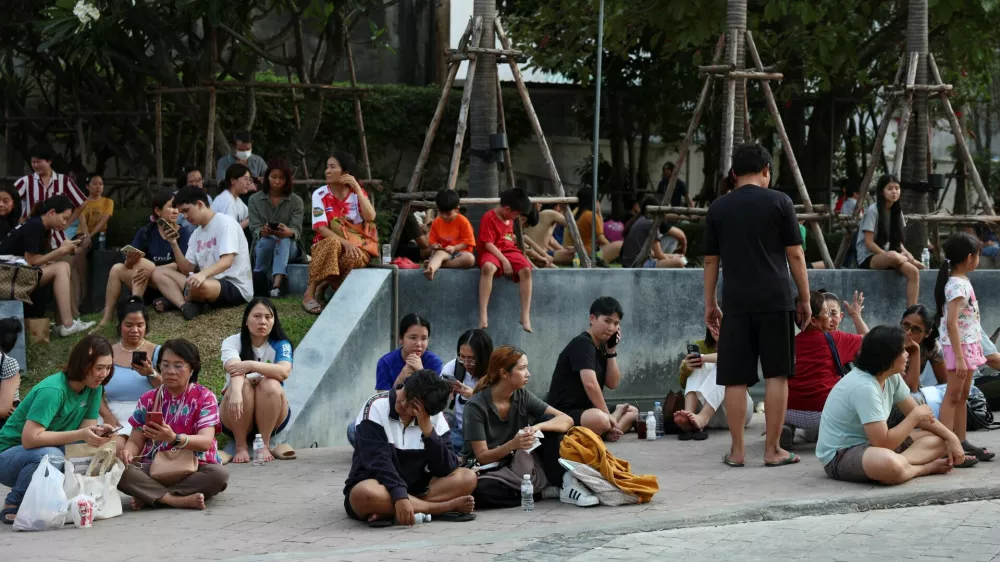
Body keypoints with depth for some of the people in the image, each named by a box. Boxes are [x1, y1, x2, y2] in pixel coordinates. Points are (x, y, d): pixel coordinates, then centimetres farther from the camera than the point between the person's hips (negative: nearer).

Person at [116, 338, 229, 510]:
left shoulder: (205, 397, 0)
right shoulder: (148, 400, 10)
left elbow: (205, 442, -14)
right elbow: (135, 441, 8)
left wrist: (174, 438, -34)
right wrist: (128, 451, -18)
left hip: (194, 469, -2)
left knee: (219, 473, -35)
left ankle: (149, 496, -25)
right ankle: (179, 500, -31)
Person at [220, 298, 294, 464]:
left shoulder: (280, 344, -5)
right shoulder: (232, 342, -7)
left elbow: (284, 371, -27)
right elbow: (234, 369, -29)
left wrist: (251, 365, -37)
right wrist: (235, 392, -50)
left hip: (271, 418, 1)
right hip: (236, 421, -1)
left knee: (270, 385, -29)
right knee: (244, 386, -31)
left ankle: (265, 445, -22)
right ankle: (241, 446, -20)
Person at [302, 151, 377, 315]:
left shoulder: (357, 193, 3)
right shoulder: (320, 195, -2)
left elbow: (370, 217, -15)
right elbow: (321, 228, -12)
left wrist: (357, 188, -16)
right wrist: (344, 242, -27)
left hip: (354, 246, 1)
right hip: (328, 244, -1)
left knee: (356, 258, -36)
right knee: (333, 243, -38)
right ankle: (310, 293, -32)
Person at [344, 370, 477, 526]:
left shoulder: (435, 418, -2)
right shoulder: (377, 407, -14)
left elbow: (447, 469, -11)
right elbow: (378, 462, -23)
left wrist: (428, 430, -22)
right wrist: (399, 497, -37)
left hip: (414, 489, 4)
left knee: (467, 478, -18)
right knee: (365, 494, -40)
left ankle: (387, 511, -28)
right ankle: (447, 507, -30)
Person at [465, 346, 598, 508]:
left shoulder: (523, 396, -1)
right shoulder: (476, 406, -14)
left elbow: (567, 421, -8)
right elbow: (482, 457, -15)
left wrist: (538, 427, -29)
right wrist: (513, 444, -33)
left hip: (525, 464, 4)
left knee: (550, 422, -11)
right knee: (479, 489, -39)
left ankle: (567, 483, -19)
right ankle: (543, 492, -21)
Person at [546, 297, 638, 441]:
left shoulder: (602, 347, 14)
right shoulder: (582, 344, -14)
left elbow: (613, 384, 8)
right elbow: (590, 384, -26)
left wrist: (611, 350, 1)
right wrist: (608, 416, -21)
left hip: (586, 409, 11)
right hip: (564, 413, -11)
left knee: (632, 411, 20)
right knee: (600, 419, -41)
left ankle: (606, 433, -6)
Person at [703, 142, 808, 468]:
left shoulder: (719, 208, 9)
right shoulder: (779, 202, 2)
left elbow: (711, 260, 11)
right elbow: (795, 255, 1)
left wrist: (710, 303, 19)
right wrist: (804, 299, 8)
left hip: (736, 302, 2)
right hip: (775, 300, -2)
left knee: (736, 379, 4)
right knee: (777, 374, 4)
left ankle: (737, 451, 6)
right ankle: (773, 450, 4)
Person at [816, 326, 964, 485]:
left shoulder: (891, 377, 1)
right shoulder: (864, 387, -27)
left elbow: (916, 413, 12)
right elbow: (884, 443, -28)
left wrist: (951, 437, 0)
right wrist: (915, 416, -16)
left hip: (871, 444, 10)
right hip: (840, 456, -10)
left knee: (938, 440, 5)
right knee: (890, 463, -42)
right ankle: (927, 468, -13)